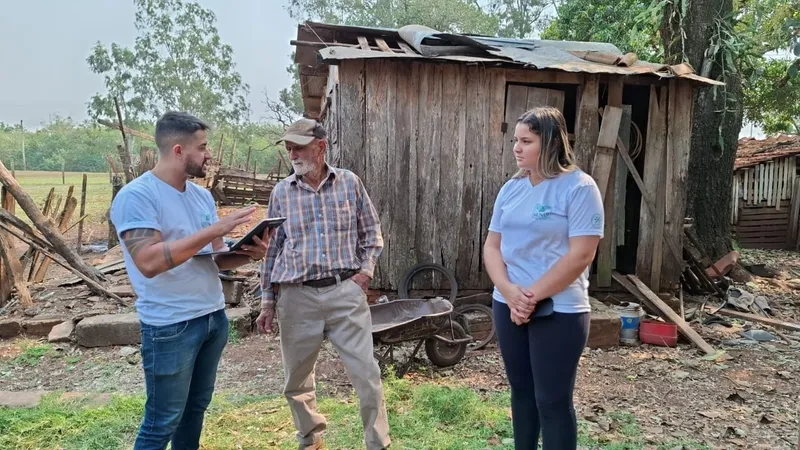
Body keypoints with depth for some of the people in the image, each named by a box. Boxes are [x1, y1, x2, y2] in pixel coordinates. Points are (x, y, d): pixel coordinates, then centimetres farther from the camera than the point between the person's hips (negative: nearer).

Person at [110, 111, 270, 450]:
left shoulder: (202, 195, 9)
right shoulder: (136, 196, -15)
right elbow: (149, 262, -27)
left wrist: (249, 254, -11)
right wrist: (213, 230, -28)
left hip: (214, 317, 7)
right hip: (170, 326, -7)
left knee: (196, 407, 19)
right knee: (163, 421, 5)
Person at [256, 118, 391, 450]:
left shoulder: (349, 183, 2)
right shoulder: (281, 192, 5)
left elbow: (372, 233, 11)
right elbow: (271, 248, 9)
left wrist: (365, 271, -3)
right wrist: (268, 301, 8)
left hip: (345, 292, -1)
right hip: (296, 297, 2)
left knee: (366, 373, 0)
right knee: (296, 378, 13)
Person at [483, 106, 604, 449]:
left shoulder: (579, 187, -11)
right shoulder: (511, 188, 8)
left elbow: (580, 255, -17)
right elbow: (492, 246, 5)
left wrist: (532, 296, -16)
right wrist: (509, 291, -12)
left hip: (558, 312, -6)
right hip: (508, 307, 6)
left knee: (553, 401, 3)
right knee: (521, 391, 17)